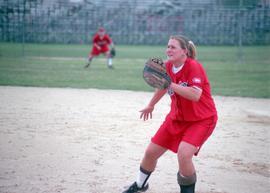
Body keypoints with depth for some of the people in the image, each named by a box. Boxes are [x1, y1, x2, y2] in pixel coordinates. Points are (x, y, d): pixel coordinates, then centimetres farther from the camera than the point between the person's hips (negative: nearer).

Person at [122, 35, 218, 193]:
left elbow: (195, 95, -36)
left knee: (184, 154, -29)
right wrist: (151, 105, 32)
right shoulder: (168, 67, -2)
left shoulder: (194, 67, -23)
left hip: (202, 119, -7)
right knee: (151, 152, 11)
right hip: (177, 118, 7)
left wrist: (170, 84, -36)